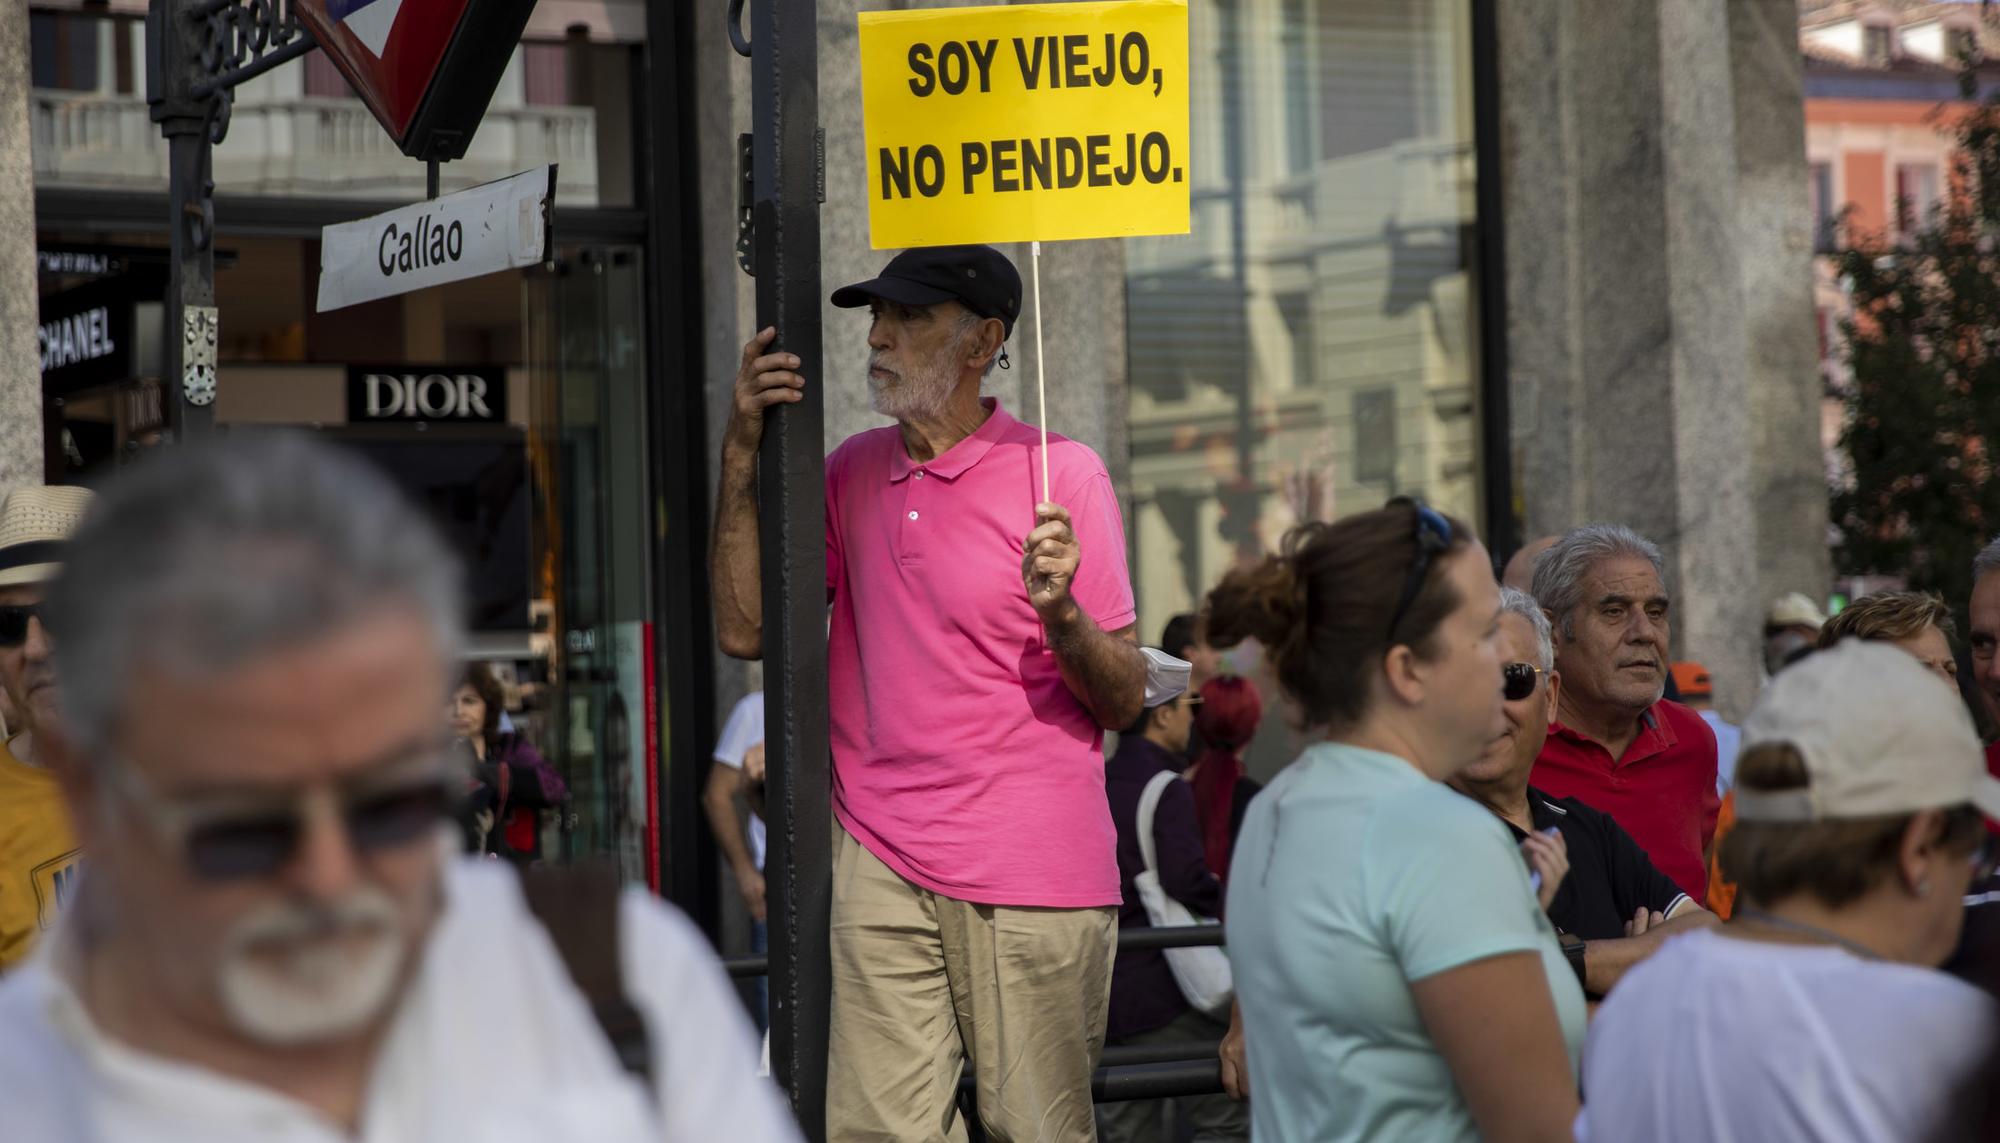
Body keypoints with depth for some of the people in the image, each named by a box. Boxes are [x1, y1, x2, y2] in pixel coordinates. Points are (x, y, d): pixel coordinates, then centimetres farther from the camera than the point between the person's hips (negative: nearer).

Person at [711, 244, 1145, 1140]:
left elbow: (1125, 701, -1)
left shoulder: (1060, 475, -2)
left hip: (1034, 877, -3)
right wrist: (741, 453, 0)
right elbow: (745, 628, 5)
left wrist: (1061, 614, -22)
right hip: (880, 864, 3)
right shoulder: (854, 473, 12)